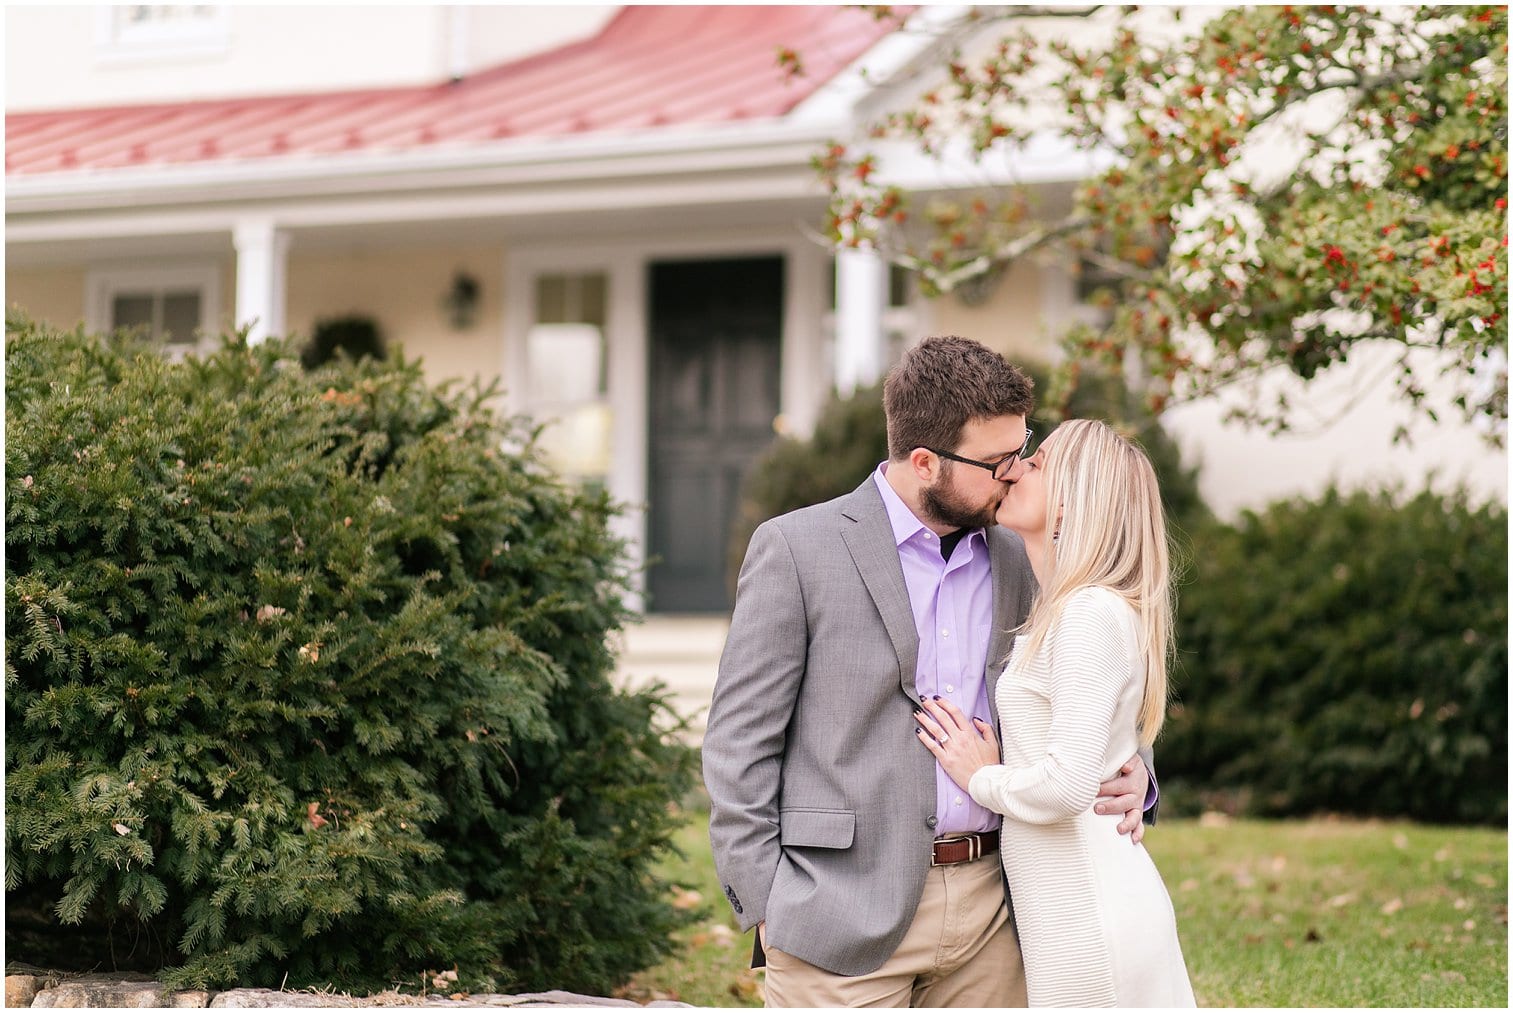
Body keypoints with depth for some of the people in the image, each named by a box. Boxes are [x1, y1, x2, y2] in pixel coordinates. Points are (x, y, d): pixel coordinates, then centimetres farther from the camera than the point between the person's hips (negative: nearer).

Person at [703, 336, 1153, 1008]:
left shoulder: (1013, 561, 13)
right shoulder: (797, 549, -3)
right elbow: (738, 743, -3)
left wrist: (1126, 772, 1)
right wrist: (767, 906, -8)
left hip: (987, 912, 5)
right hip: (846, 920, -5)